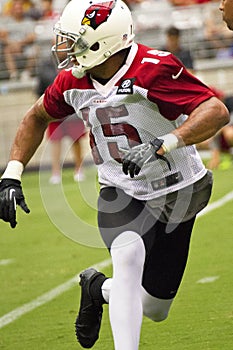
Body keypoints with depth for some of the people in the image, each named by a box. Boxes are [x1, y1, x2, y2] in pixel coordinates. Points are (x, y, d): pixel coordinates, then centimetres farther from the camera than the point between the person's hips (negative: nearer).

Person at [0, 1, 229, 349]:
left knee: (154, 310, 8)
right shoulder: (74, 81, -7)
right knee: (129, 256, -31)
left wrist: (161, 145, -46)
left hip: (176, 193, -2)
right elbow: (38, 117, 14)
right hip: (121, 193, 2)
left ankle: (100, 288, 39)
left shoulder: (152, 70, -27)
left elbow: (217, 111, -35)